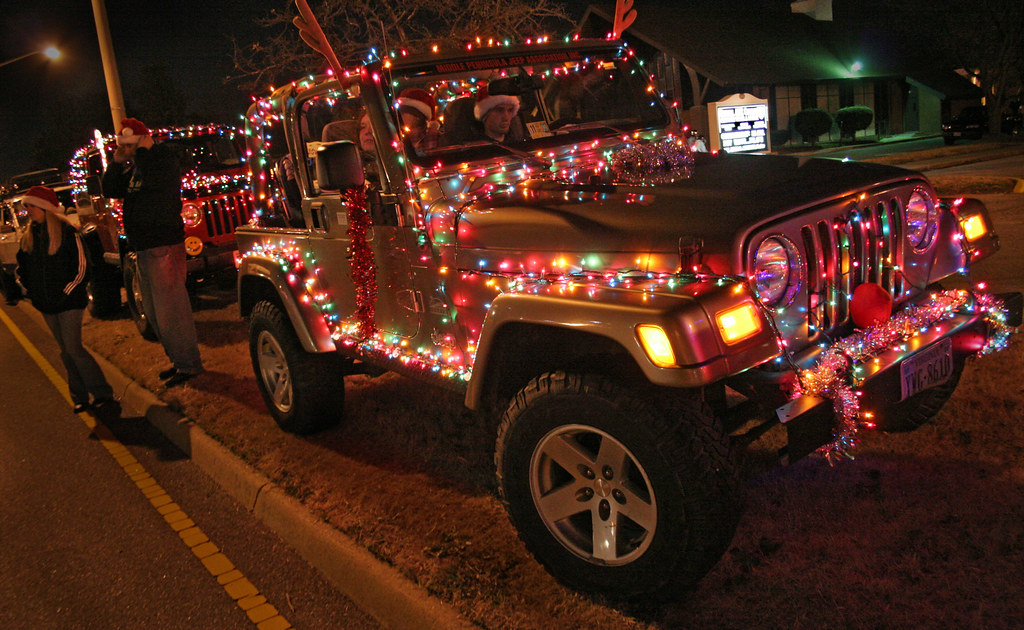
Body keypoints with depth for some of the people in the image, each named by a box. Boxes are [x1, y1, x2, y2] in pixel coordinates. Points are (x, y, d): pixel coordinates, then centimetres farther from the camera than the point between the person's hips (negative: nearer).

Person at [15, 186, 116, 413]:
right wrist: (30, 290, 8)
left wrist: (66, 292, -13)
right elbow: (22, 268, 20)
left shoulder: (66, 232, -9)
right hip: (46, 305, 6)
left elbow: (81, 267, -10)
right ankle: (80, 397, 18)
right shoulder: (28, 237, 9)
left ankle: (103, 394, -3)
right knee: (66, 351, 11)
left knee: (73, 348, -11)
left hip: (69, 302, -6)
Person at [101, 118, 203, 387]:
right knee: (153, 312, 15)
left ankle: (188, 364, 2)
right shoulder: (132, 168, 18)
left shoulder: (164, 159, -8)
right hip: (143, 248, 10)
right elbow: (111, 190, 12)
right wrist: (117, 161, 2)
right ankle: (178, 359, 26)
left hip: (164, 246, -10)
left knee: (170, 309, -8)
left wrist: (144, 151, -15)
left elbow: (153, 180, -28)